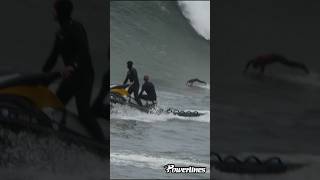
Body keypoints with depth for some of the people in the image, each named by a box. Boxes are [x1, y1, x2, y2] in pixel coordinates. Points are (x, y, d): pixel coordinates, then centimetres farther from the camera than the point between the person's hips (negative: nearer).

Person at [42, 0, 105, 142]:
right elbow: (54, 56, 23)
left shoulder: (75, 28, -12)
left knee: (84, 113, -12)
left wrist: (73, 65, -40)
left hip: (83, 76, -9)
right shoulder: (60, 33, 15)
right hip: (70, 76, 9)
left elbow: (84, 51, -26)